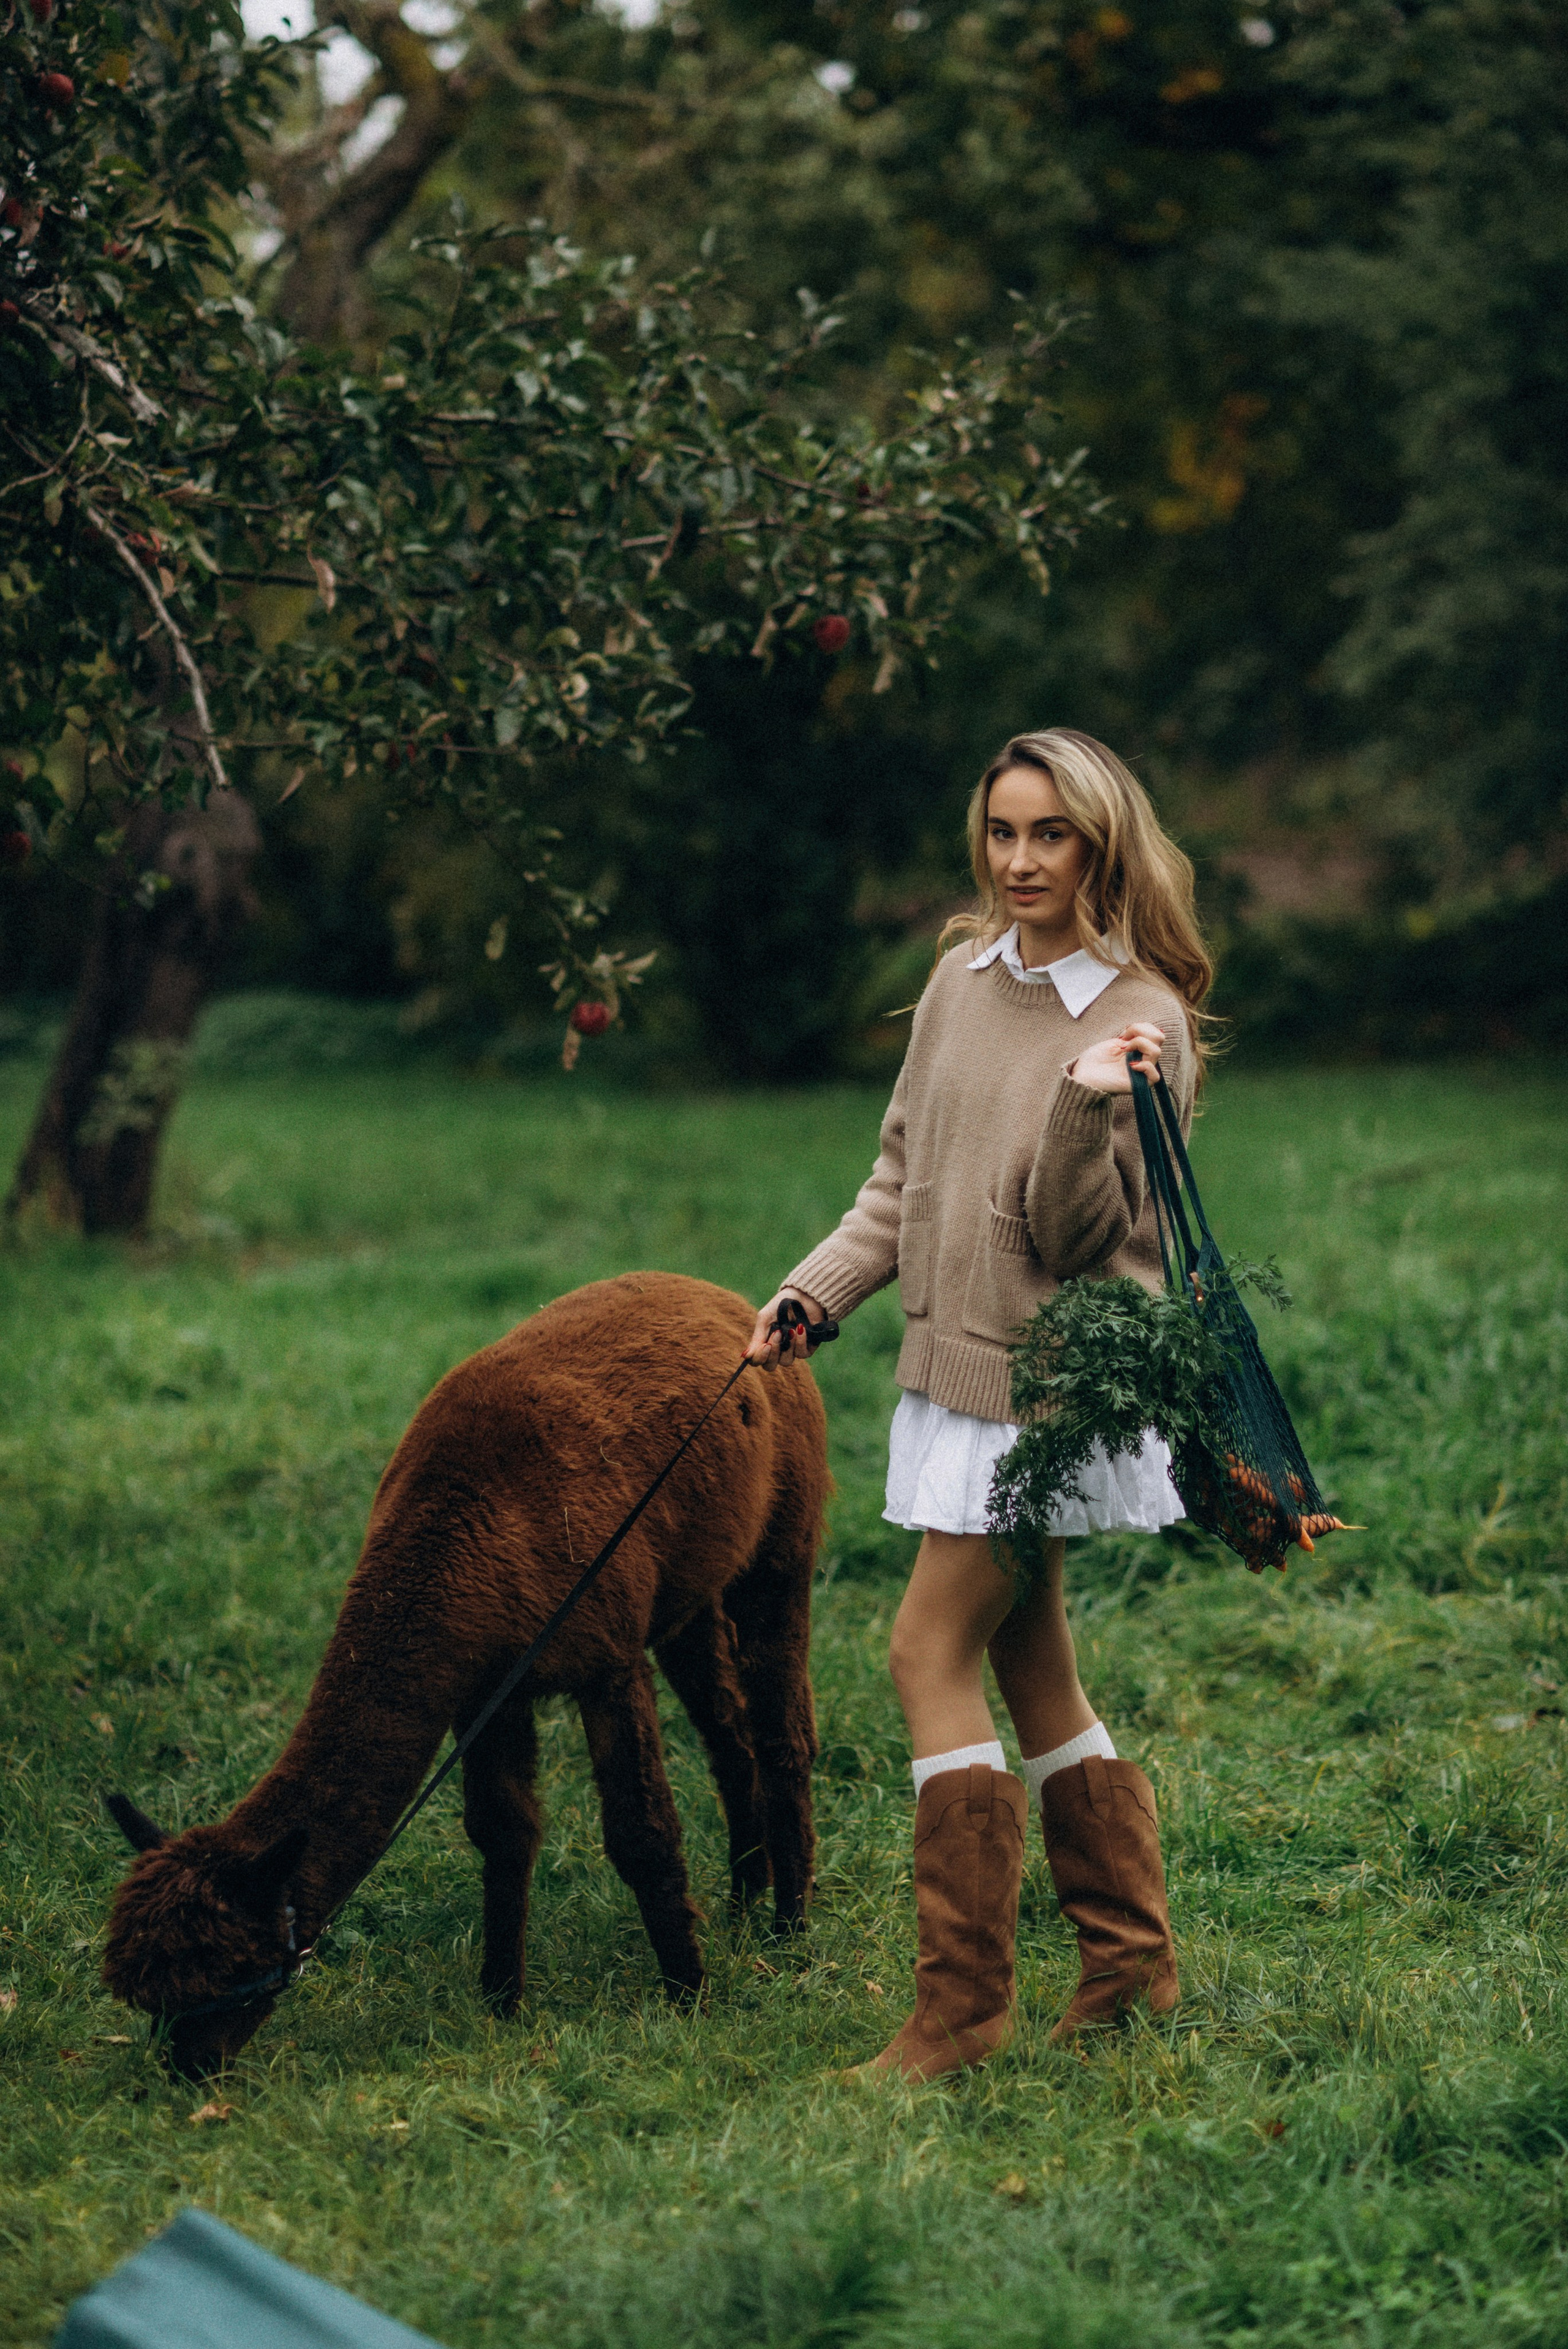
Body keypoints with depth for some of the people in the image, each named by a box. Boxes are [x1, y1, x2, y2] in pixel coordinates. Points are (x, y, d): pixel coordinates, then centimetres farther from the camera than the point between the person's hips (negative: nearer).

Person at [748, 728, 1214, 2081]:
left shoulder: (1143, 1021, -13)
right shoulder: (964, 977, 7)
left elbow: (1077, 1237, -16)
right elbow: (905, 1176, 16)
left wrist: (1086, 1109, -32)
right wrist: (812, 1295, 8)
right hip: (957, 1363, 7)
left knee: (933, 1655, -9)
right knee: (1029, 1667, 12)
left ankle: (965, 2004, -4)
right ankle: (1132, 1960, 23)